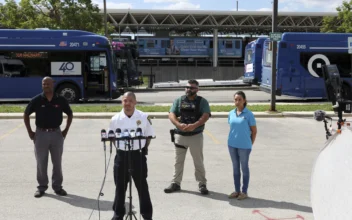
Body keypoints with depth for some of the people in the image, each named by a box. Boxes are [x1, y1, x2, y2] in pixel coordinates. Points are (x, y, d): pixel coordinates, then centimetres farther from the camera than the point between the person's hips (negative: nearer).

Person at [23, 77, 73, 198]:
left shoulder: (61, 100, -1)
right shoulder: (36, 100, -3)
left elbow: (70, 114, 11)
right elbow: (26, 115, 6)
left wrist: (66, 130, 5)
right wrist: (30, 132, 1)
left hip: (56, 133, 1)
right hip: (41, 133, -1)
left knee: (57, 162, 7)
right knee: (41, 162, 6)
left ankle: (57, 186, 19)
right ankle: (42, 187, 18)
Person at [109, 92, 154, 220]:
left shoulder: (143, 117, -2)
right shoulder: (115, 119, -1)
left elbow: (149, 136, 6)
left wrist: (143, 149, -2)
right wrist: (120, 147, -1)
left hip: (138, 155, -1)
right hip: (121, 155, 1)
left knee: (142, 185, 7)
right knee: (120, 186, 10)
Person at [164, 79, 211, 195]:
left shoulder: (202, 101, 0)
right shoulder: (179, 100, 6)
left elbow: (206, 116, -14)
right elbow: (171, 114, -4)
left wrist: (194, 125, -29)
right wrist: (179, 124, -24)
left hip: (196, 136, -2)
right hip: (180, 135, 2)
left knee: (198, 161, 6)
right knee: (178, 161, 11)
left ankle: (202, 184, 16)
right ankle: (176, 183, 22)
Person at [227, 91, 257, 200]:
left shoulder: (249, 114, -9)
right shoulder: (231, 113, 3)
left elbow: (254, 131, -2)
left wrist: (250, 144, 1)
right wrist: (232, 140, 6)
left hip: (244, 146, -4)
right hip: (232, 145, 4)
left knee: (244, 168, 7)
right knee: (235, 167, 13)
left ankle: (244, 191, 19)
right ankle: (237, 190, 25)